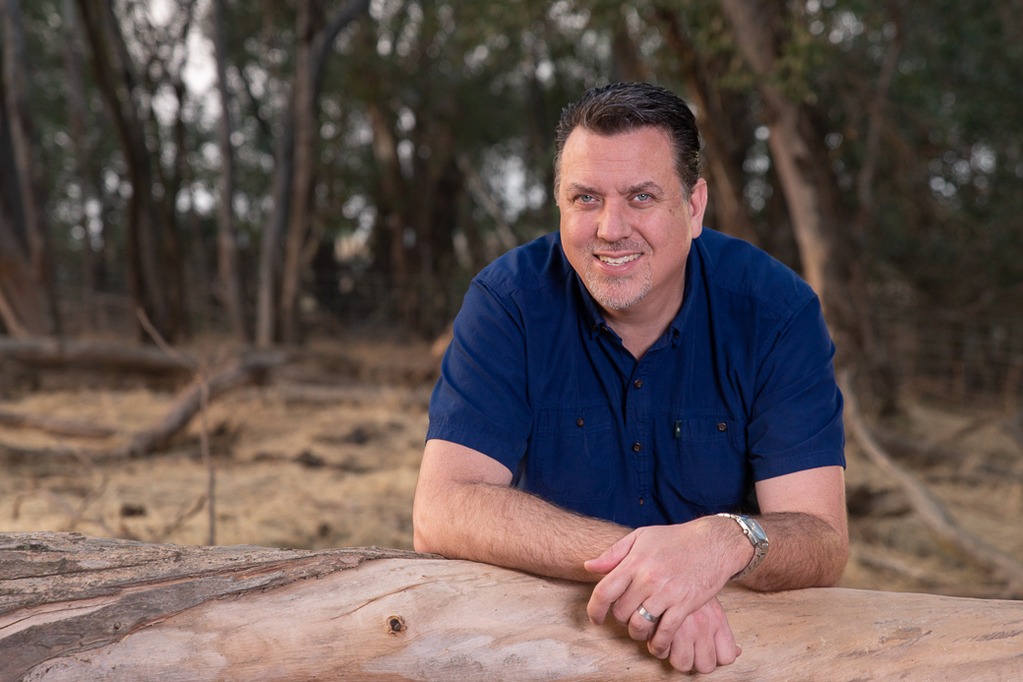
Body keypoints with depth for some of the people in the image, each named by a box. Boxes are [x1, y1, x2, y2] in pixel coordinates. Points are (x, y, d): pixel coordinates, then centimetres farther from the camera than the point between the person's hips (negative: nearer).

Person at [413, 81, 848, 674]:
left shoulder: (777, 311, -10)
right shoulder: (509, 301, -10)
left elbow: (823, 543, -15)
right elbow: (441, 512, -19)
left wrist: (728, 542, -38)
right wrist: (628, 559, -32)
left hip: (739, 632, 0)